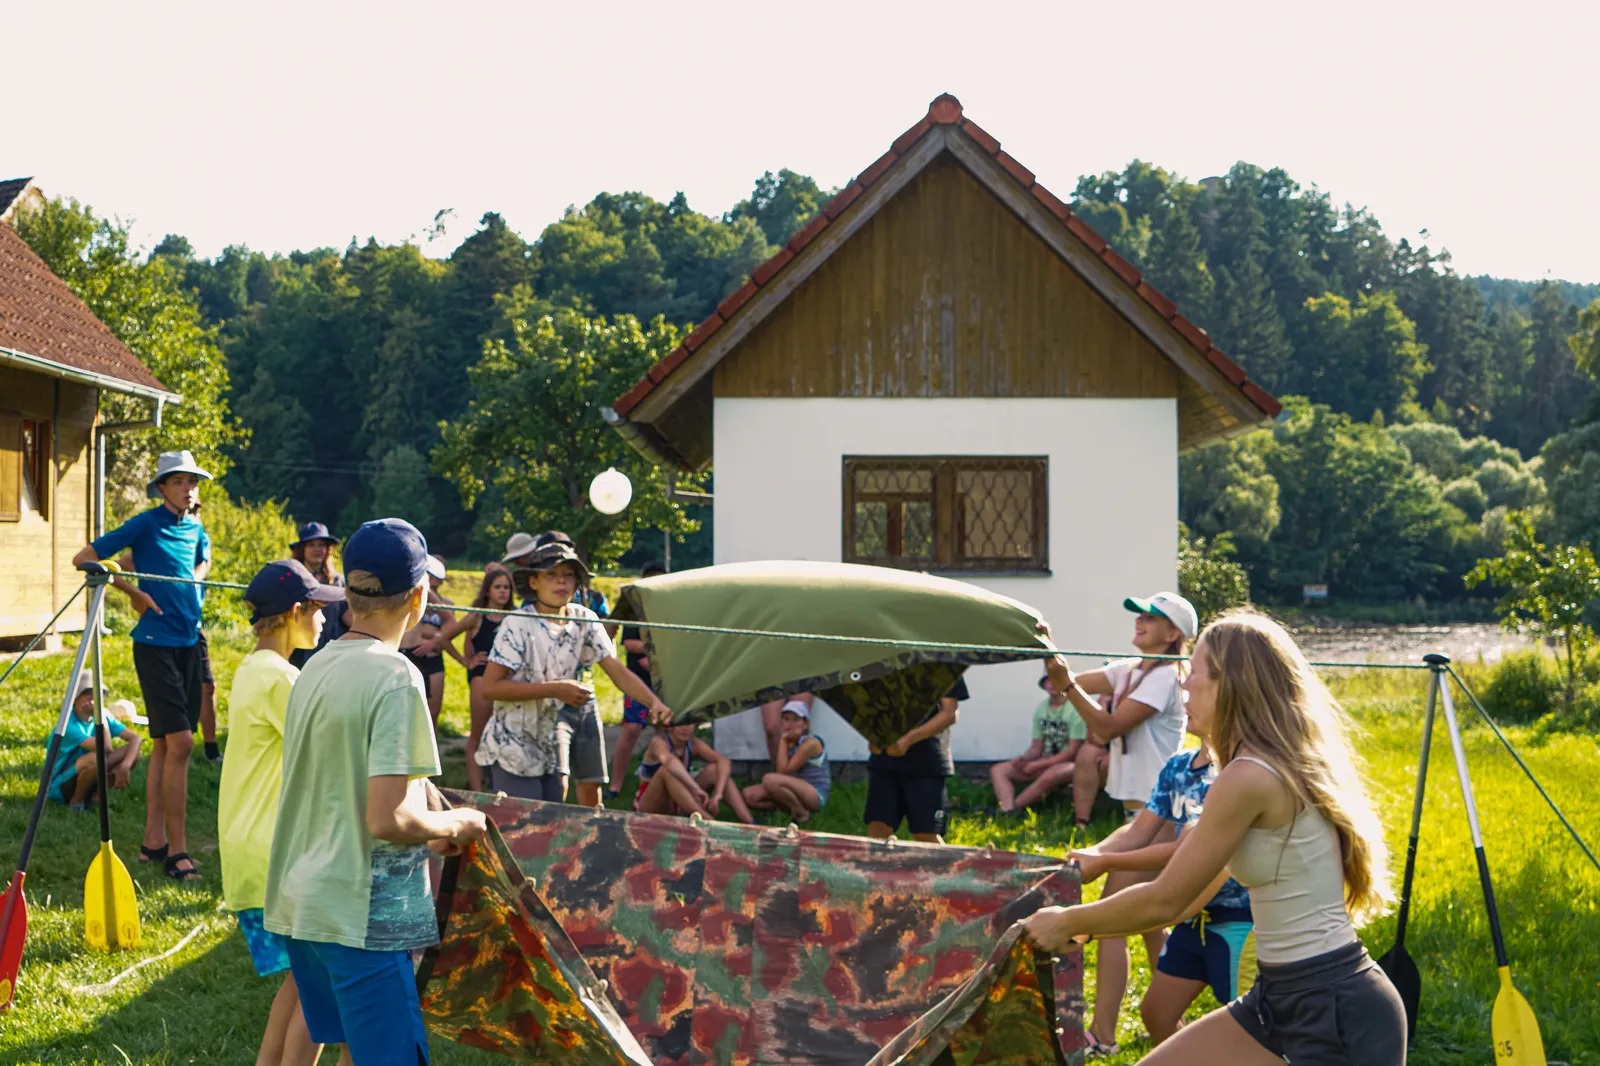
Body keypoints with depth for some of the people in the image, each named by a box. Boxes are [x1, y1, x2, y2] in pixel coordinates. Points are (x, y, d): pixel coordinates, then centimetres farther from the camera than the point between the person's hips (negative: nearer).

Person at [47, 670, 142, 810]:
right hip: (59, 787, -7)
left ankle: (96, 796, -3)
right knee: (97, 758, -36)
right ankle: (76, 802, -12)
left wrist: (125, 765, -27)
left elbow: (135, 738, -9)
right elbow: (106, 749, -31)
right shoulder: (69, 724, -23)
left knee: (132, 753, -9)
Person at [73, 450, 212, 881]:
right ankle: (176, 849, -11)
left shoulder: (195, 528, 10)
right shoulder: (145, 524, -9)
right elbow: (83, 558, -9)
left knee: (165, 744, 10)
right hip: (156, 644, -7)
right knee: (179, 741, -13)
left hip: (189, 641, 7)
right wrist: (135, 593, -10)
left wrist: (192, 584, 11)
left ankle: (153, 841, 15)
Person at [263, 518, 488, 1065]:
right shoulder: (395, 677, -16)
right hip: (363, 913, -9)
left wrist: (426, 834, 17)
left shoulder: (317, 666, 9)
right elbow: (388, 819, -21)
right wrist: (454, 825, -4)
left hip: (301, 900, 9)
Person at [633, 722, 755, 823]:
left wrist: (718, 794, -36)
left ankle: (750, 824, -25)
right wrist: (695, 788, -54)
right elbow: (668, 760, -43)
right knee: (667, 770, -33)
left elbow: (723, 761, -18)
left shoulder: (693, 744, -2)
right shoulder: (659, 742, -18)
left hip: (676, 807, 6)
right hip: (650, 807, -6)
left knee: (714, 769, -11)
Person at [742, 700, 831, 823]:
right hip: (797, 792, 8)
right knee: (749, 795, -5)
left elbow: (783, 772, -19)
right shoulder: (788, 742, 8)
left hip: (815, 796, -8)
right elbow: (778, 770, 2)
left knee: (770, 780, -32)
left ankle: (801, 813, -14)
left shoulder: (811, 743, -17)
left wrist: (783, 740, -16)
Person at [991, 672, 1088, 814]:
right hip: (1045, 763, 7)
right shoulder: (1041, 708, 9)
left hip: (1068, 764, -7)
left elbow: (1073, 751, -15)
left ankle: (1010, 807, -25)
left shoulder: (1077, 708, -11)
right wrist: (1023, 758, -12)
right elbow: (1036, 747, 12)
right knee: (998, 770, -8)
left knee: (1050, 775, -41)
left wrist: (1037, 765, -16)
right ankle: (1008, 813, -35)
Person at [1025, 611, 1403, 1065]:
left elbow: (1164, 901, -12)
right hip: (1282, 997, 9)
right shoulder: (1287, 764, 10)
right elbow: (1198, 890, 18)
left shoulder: (1251, 776, -19)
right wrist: (1084, 926, 22)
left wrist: (1067, 922, 3)